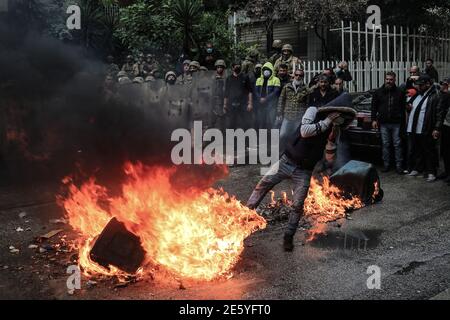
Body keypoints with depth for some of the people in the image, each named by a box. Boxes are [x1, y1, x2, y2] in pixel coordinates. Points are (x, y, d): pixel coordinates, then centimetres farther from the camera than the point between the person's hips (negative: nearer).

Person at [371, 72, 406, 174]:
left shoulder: (400, 92, 5)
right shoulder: (378, 92, 8)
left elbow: (403, 107, 5)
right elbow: (374, 107, 10)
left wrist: (402, 121, -2)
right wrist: (374, 119, 2)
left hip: (396, 123, -1)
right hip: (383, 123, 2)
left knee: (397, 145, 1)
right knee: (385, 145, 6)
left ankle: (399, 165, 5)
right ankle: (386, 164, 14)